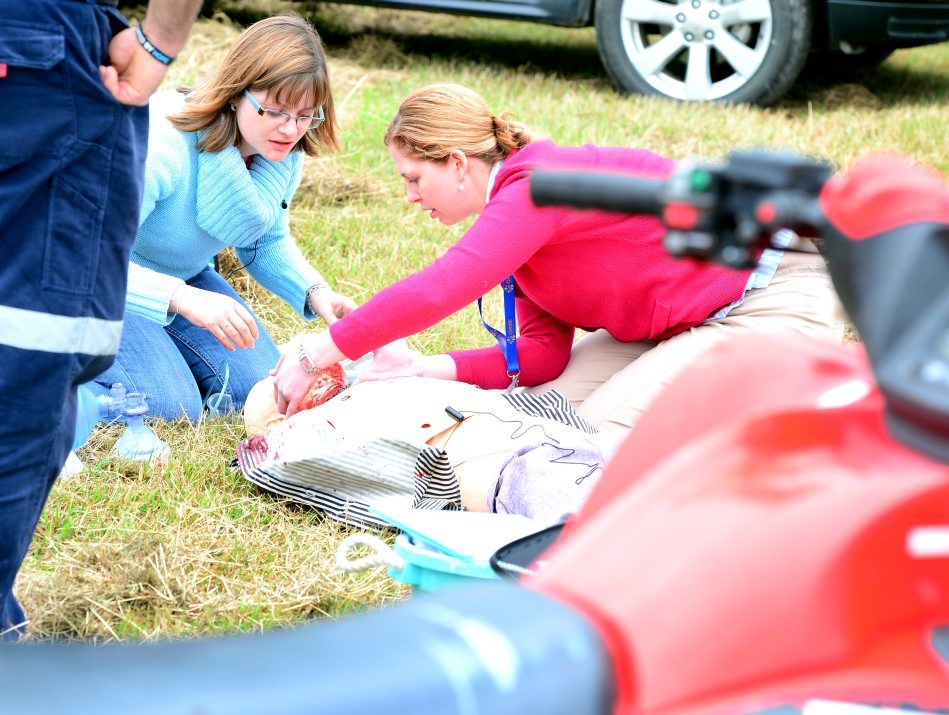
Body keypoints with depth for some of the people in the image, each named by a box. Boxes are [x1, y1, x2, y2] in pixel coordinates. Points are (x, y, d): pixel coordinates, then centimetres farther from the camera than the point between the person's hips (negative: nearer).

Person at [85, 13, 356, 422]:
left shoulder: (285, 152, -13)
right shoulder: (163, 144, -36)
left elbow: (266, 243, 5)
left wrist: (314, 291, -16)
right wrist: (183, 298, -54)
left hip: (183, 276, 7)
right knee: (171, 407, -20)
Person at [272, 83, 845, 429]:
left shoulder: (536, 187, -23)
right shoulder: (517, 214, 8)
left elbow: (432, 293, -34)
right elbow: (544, 351, 5)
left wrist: (315, 354, -26)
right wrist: (428, 368, -7)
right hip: (683, 319, 9)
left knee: (605, 426, -18)